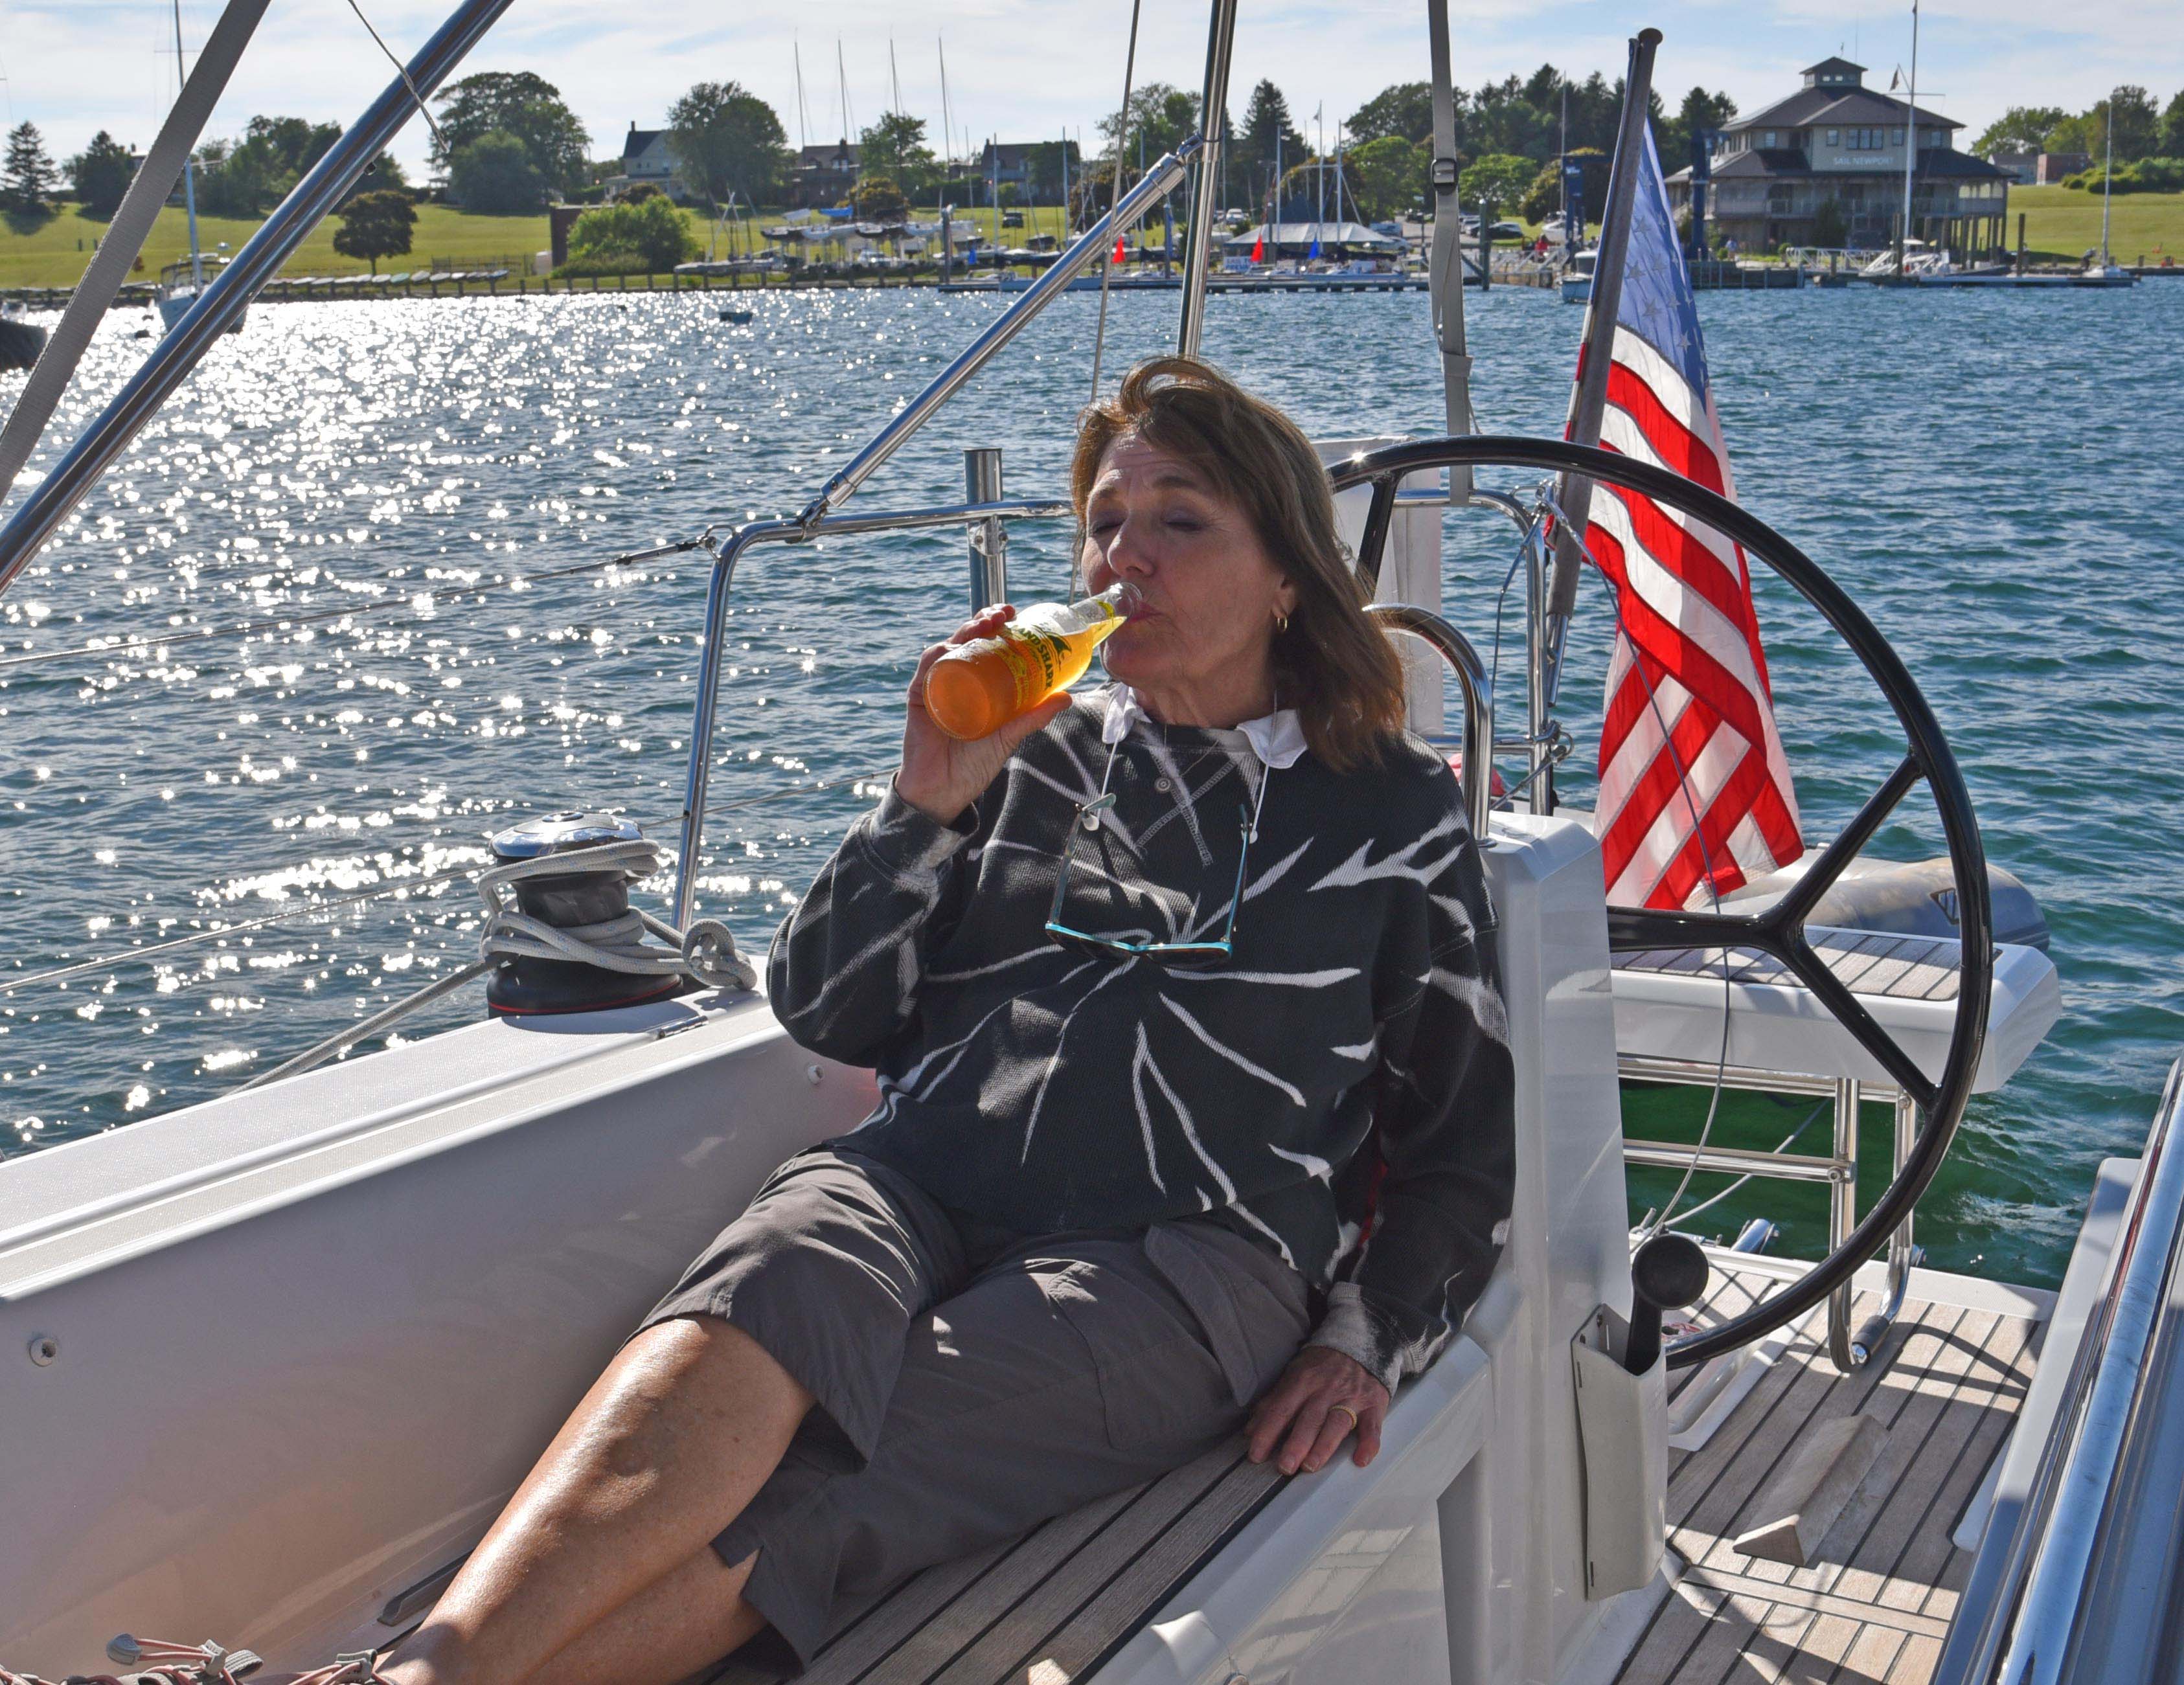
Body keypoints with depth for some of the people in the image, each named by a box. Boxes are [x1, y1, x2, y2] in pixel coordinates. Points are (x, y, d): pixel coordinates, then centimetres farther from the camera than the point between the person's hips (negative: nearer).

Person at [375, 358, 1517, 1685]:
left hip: (1178, 1253, -2)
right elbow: (827, 1013, 16)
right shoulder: (1038, 751, 21)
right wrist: (927, 803, 3)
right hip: (921, 1188, 2)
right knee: (761, 1296, -36)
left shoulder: (1393, 811, 15)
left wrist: (1369, 1339, -1)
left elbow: (1469, 1142, 15)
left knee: (808, 1491, -32)